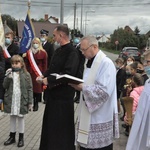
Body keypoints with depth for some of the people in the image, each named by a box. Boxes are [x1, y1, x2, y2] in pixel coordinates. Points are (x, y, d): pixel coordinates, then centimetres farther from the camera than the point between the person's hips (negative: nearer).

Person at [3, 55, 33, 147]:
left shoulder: (26, 75, -6)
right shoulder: (10, 73, 3)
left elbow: (29, 89, -5)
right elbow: (5, 86, 0)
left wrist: (30, 102, -7)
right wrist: (8, 77, -17)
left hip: (22, 100, -3)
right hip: (11, 100, 3)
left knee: (21, 118, 8)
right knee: (12, 117, 14)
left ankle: (21, 138, 21)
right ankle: (12, 137, 28)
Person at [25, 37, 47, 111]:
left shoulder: (43, 52, 0)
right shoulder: (28, 52, 8)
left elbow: (45, 64, -1)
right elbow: (26, 63, 9)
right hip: (30, 73, 2)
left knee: (38, 88, 0)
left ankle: (36, 104, 11)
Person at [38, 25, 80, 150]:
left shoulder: (72, 52, -18)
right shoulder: (58, 51, 12)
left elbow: (68, 74, -26)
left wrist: (49, 80, -19)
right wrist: (44, 76, 1)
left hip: (64, 95, -9)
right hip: (54, 93, 9)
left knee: (62, 127, 3)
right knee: (51, 124, 18)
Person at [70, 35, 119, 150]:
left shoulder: (106, 63, -16)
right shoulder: (90, 63, 13)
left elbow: (104, 91, -25)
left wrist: (82, 87, -20)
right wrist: (79, 85, 4)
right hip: (88, 116, 9)